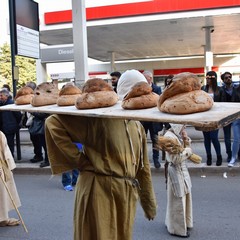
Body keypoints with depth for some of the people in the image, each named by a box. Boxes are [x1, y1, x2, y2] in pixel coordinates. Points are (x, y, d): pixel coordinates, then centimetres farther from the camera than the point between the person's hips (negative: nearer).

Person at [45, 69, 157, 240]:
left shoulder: (138, 126, 9)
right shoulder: (99, 116, -13)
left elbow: (143, 167, 15)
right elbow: (53, 123, -16)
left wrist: (149, 203, 18)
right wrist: (80, 160, -15)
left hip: (127, 195, 7)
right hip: (99, 192, -7)